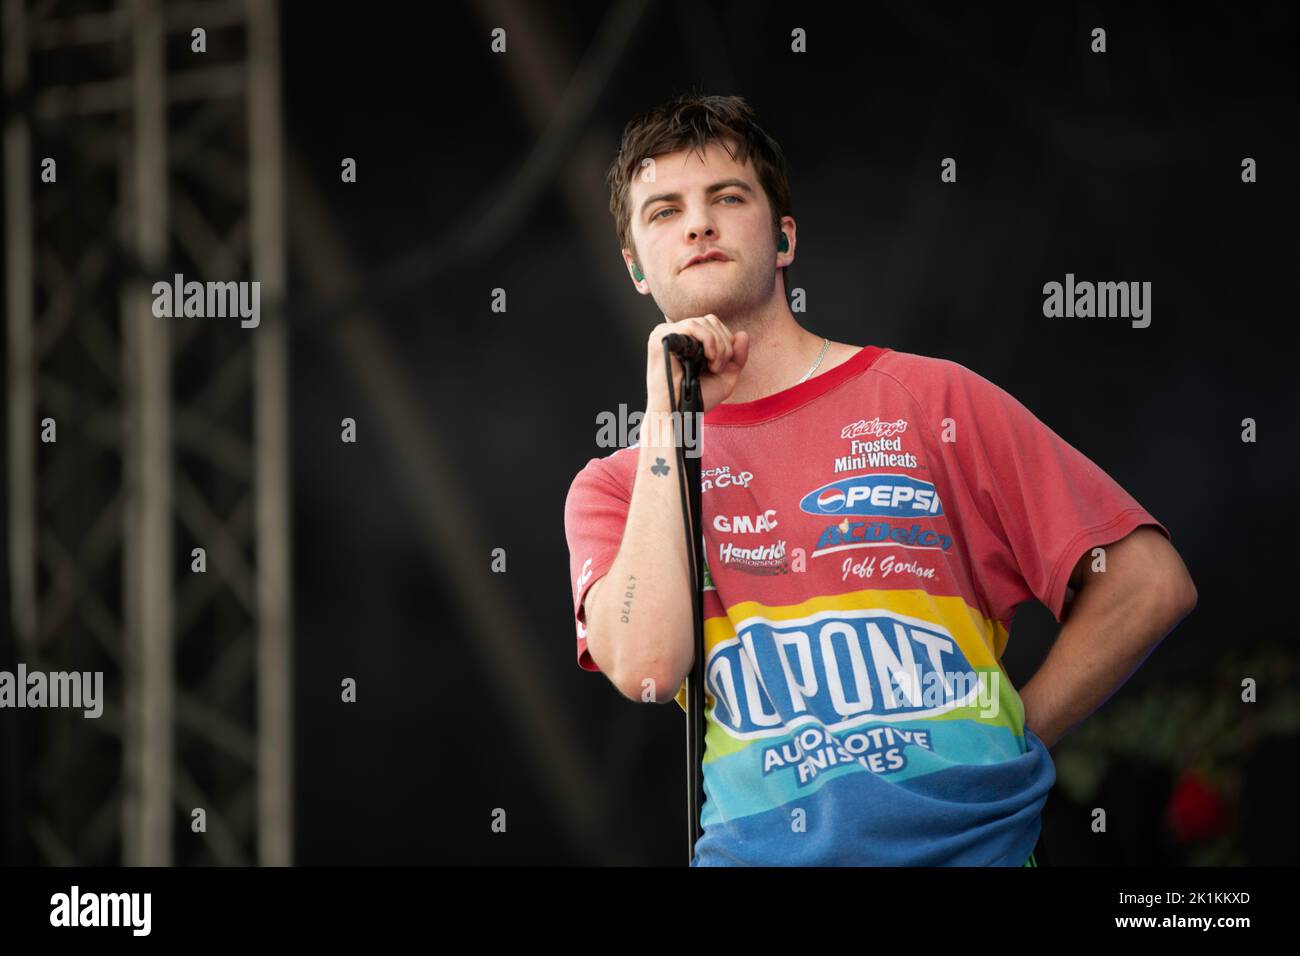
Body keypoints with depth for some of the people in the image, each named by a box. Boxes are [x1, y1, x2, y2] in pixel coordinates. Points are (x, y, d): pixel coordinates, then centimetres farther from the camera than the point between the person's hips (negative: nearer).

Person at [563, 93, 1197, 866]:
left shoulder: (928, 399, 8)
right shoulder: (614, 487, 12)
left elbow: (1150, 582, 5)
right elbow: (645, 667, -8)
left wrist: (1011, 738, 2)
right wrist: (667, 422, -2)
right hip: (757, 848, 1)